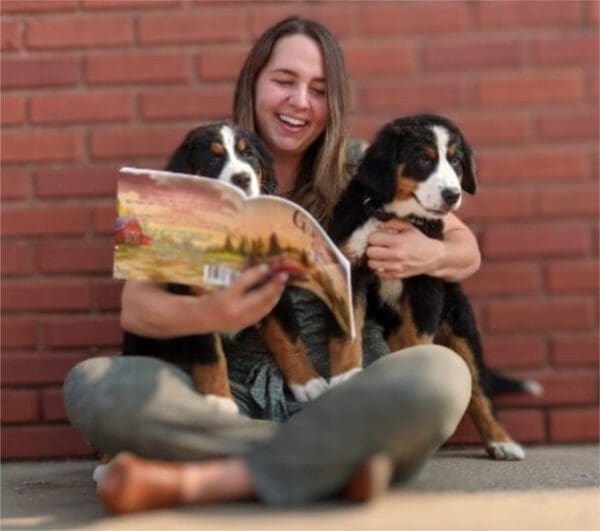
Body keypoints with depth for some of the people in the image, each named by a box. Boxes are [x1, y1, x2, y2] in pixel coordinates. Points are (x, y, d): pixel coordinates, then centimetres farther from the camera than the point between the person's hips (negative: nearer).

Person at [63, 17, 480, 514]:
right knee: (93, 384, -24)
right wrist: (213, 314, -27)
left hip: (344, 388, 0)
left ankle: (205, 478, -27)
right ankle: (332, 459, -24)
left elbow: (467, 250, 11)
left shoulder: (358, 169, 6)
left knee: (442, 373, -31)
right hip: (236, 395, 0)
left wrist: (431, 255, -15)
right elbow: (136, 306, -4)